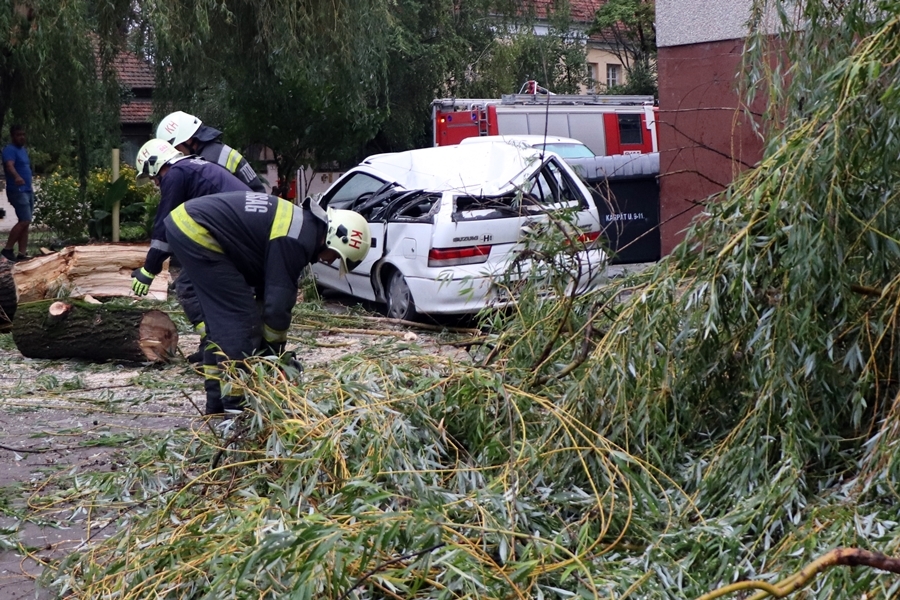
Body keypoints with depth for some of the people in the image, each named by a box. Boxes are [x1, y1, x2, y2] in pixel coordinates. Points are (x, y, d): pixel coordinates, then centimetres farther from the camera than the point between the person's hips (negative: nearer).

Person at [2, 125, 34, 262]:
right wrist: (17, 177, -50)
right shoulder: (9, 150, -11)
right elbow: (9, 165, -30)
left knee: (26, 223, 6)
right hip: (17, 191, -9)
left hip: (28, 190, 9)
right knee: (25, 221, -17)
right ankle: (8, 249, -8)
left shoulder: (24, 150, 17)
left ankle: (22, 253, 7)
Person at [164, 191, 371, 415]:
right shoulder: (296, 240, -16)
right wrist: (275, 351, 1)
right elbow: (279, 301, -13)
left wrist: (270, 345, 23)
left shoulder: (301, 224, 15)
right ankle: (236, 406, -2)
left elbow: (268, 289, 23)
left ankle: (217, 401, 20)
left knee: (222, 317, 15)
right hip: (197, 232, -11)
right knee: (240, 318, -7)